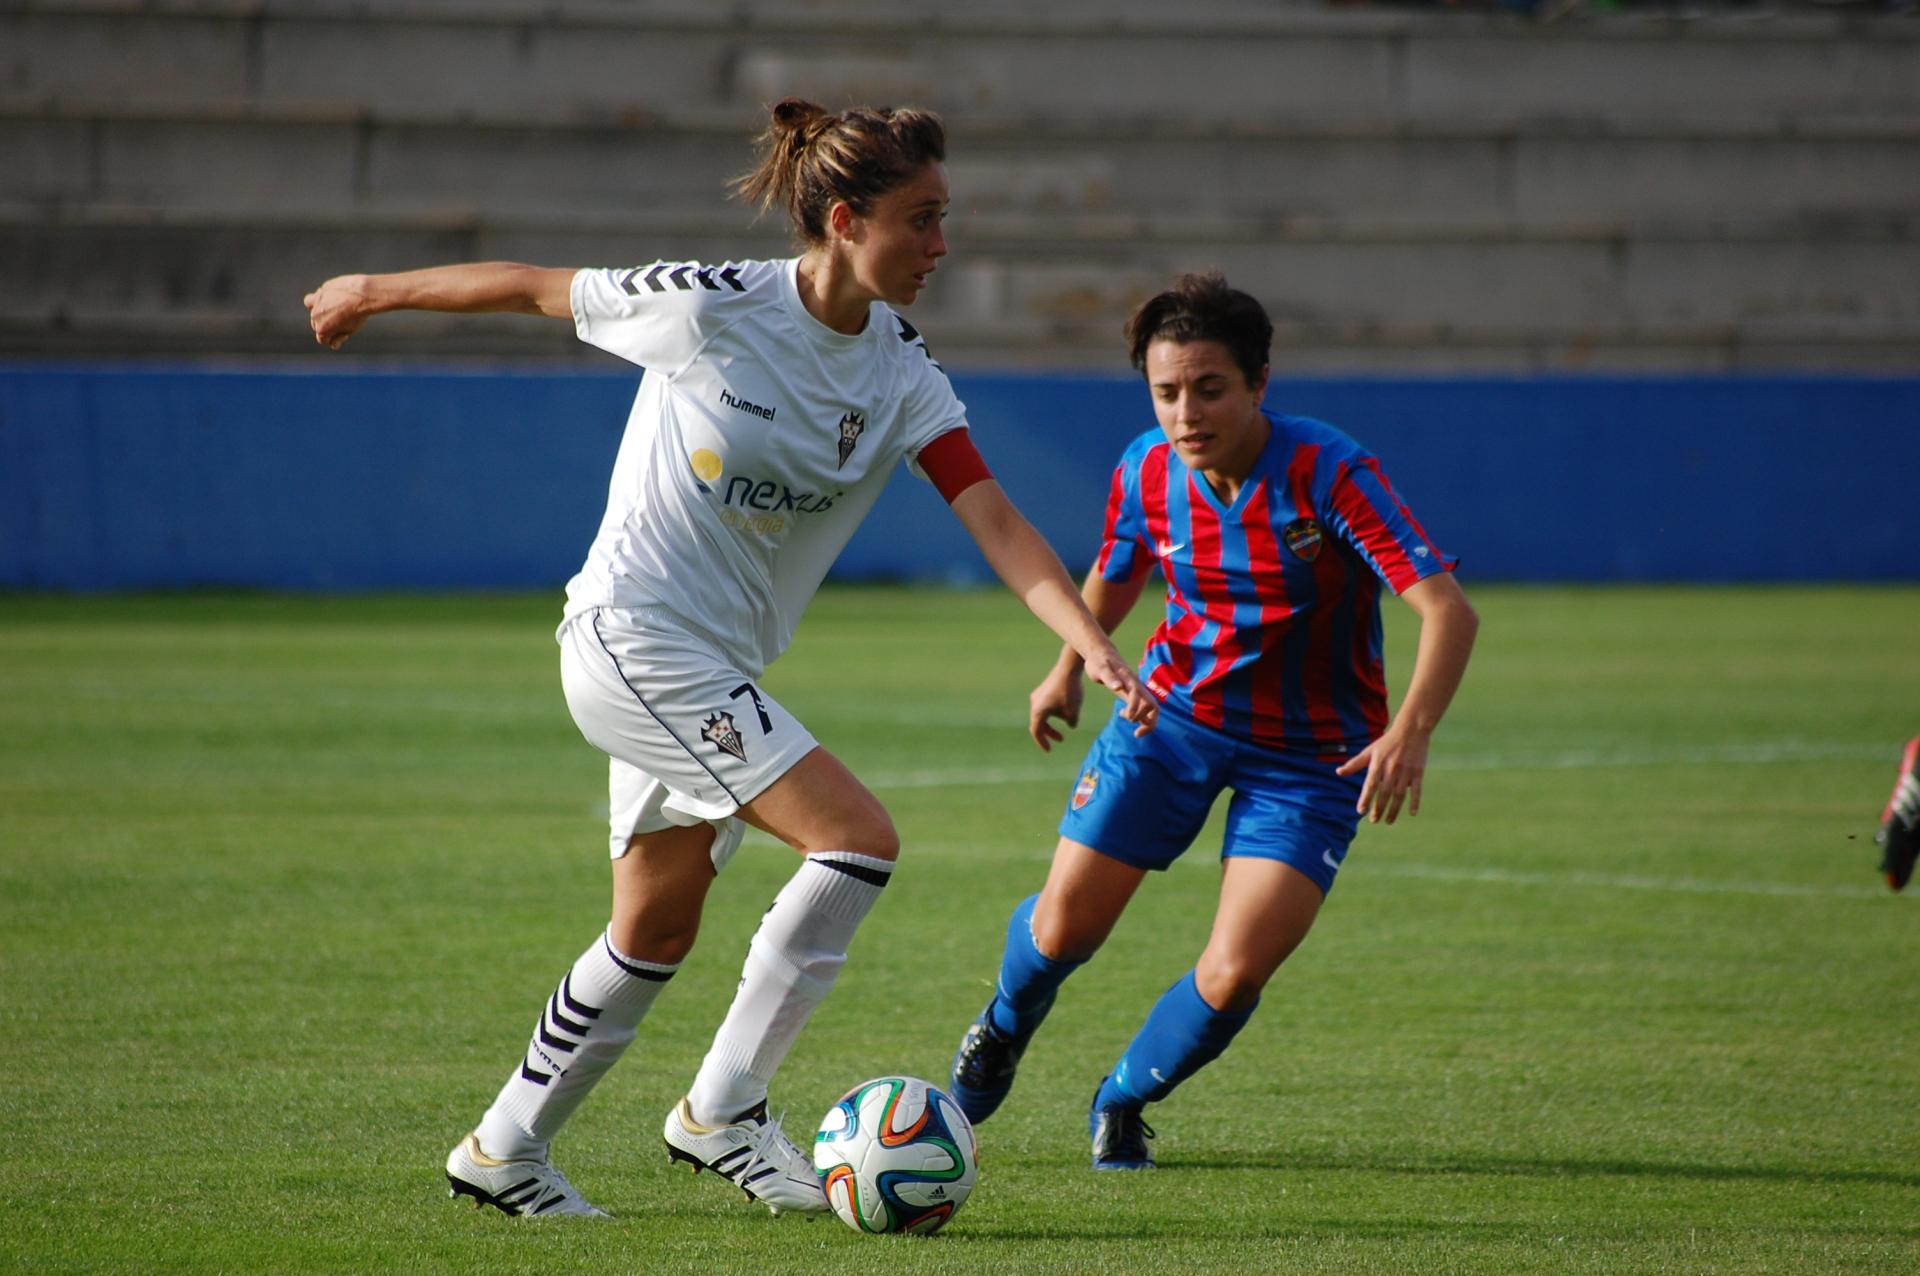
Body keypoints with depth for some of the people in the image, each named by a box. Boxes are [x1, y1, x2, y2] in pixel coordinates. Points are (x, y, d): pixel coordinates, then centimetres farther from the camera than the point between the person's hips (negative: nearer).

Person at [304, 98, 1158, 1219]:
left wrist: (1095, 647, -22)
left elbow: (993, 518, -9)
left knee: (656, 935, 15)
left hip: (713, 670, 7)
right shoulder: (712, 310, -16)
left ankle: (504, 1150, 29)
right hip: (633, 638, -7)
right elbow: (535, 287, -3)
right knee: (860, 838, -18)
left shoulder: (902, 370, -1)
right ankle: (722, 1109, -10)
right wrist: (375, 292, 9)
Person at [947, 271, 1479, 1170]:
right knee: (1064, 924, 2)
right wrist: (1069, 668, 26)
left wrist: (1410, 732, -46)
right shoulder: (1145, 472, -11)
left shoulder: (1329, 475, -26)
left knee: (1234, 975, -14)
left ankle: (1122, 1103, 17)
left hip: (1308, 753, -3)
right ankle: (1004, 1031, 39)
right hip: (1175, 712, 3)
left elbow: (1447, 610, -32)